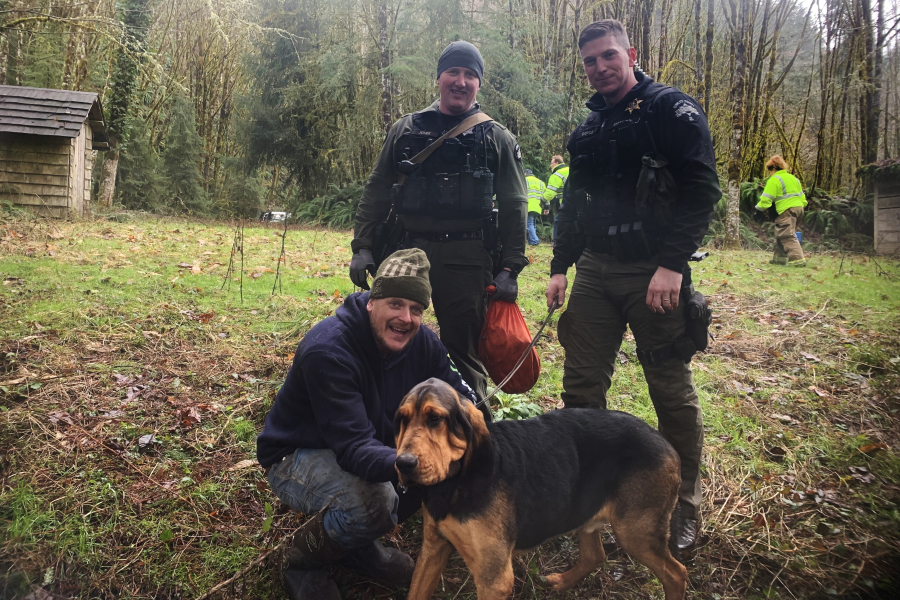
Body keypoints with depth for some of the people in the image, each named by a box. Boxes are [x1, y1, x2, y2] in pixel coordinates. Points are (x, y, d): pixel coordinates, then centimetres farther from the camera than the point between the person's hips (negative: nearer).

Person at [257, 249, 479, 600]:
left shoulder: (422, 343, -11)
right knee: (374, 501, -35)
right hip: (297, 456, -7)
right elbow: (354, 446, -38)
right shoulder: (328, 349, -32)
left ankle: (360, 543, 6)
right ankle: (302, 561, -1)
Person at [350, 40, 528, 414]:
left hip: (468, 260, -2)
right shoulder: (405, 130, 11)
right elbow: (376, 192, 12)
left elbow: (514, 207, 2)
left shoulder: (497, 139, 6)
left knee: (463, 349, 4)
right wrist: (362, 247, 4)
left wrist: (509, 269, -5)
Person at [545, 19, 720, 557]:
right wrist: (560, 266, 14)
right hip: (595, 272, 6)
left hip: (654, 273, -6)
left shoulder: (671, 109, -3)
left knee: (672, 392, 2)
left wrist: (673, 263, -20)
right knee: (582, 383, 6)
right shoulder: (588, 130, 17)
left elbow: (702, 188, -12)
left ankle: (684, 507, 18)